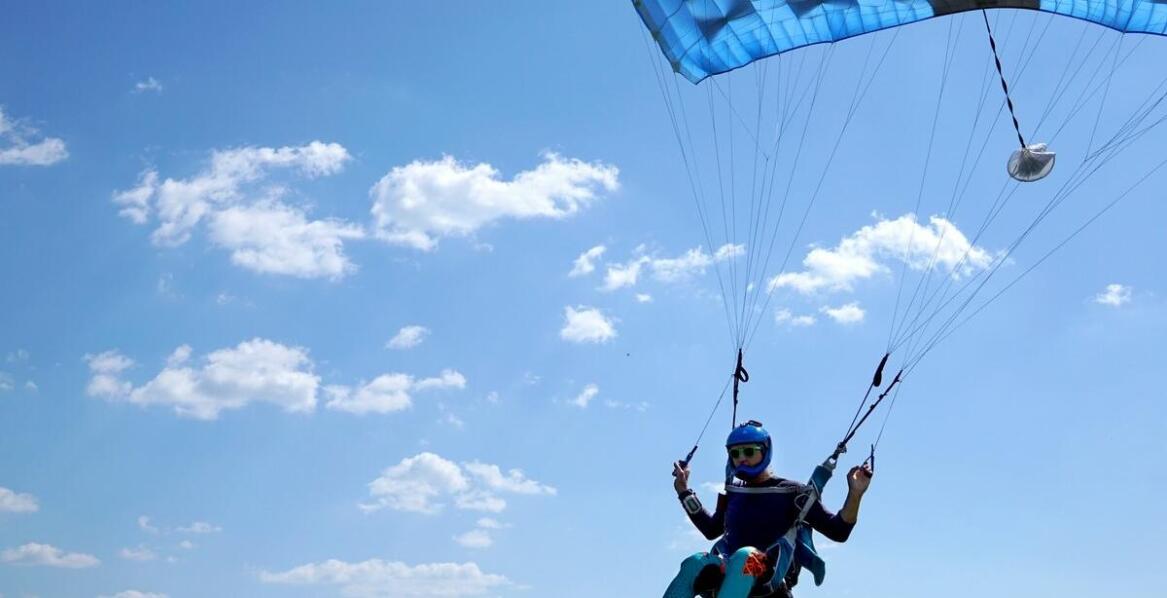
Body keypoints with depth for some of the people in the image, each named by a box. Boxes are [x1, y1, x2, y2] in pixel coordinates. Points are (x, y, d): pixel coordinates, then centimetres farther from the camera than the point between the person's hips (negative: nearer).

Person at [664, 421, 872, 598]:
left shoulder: (791, 493, 5)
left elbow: (838, 531, 2)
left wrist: (855, 494, -12)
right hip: (727, 571, 4)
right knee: (695, 564, -29)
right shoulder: (733, 492, 17)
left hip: (772, 577, -4)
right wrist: (683, 491, 30)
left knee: (745, 556, -37)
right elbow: (711, 529, 34)